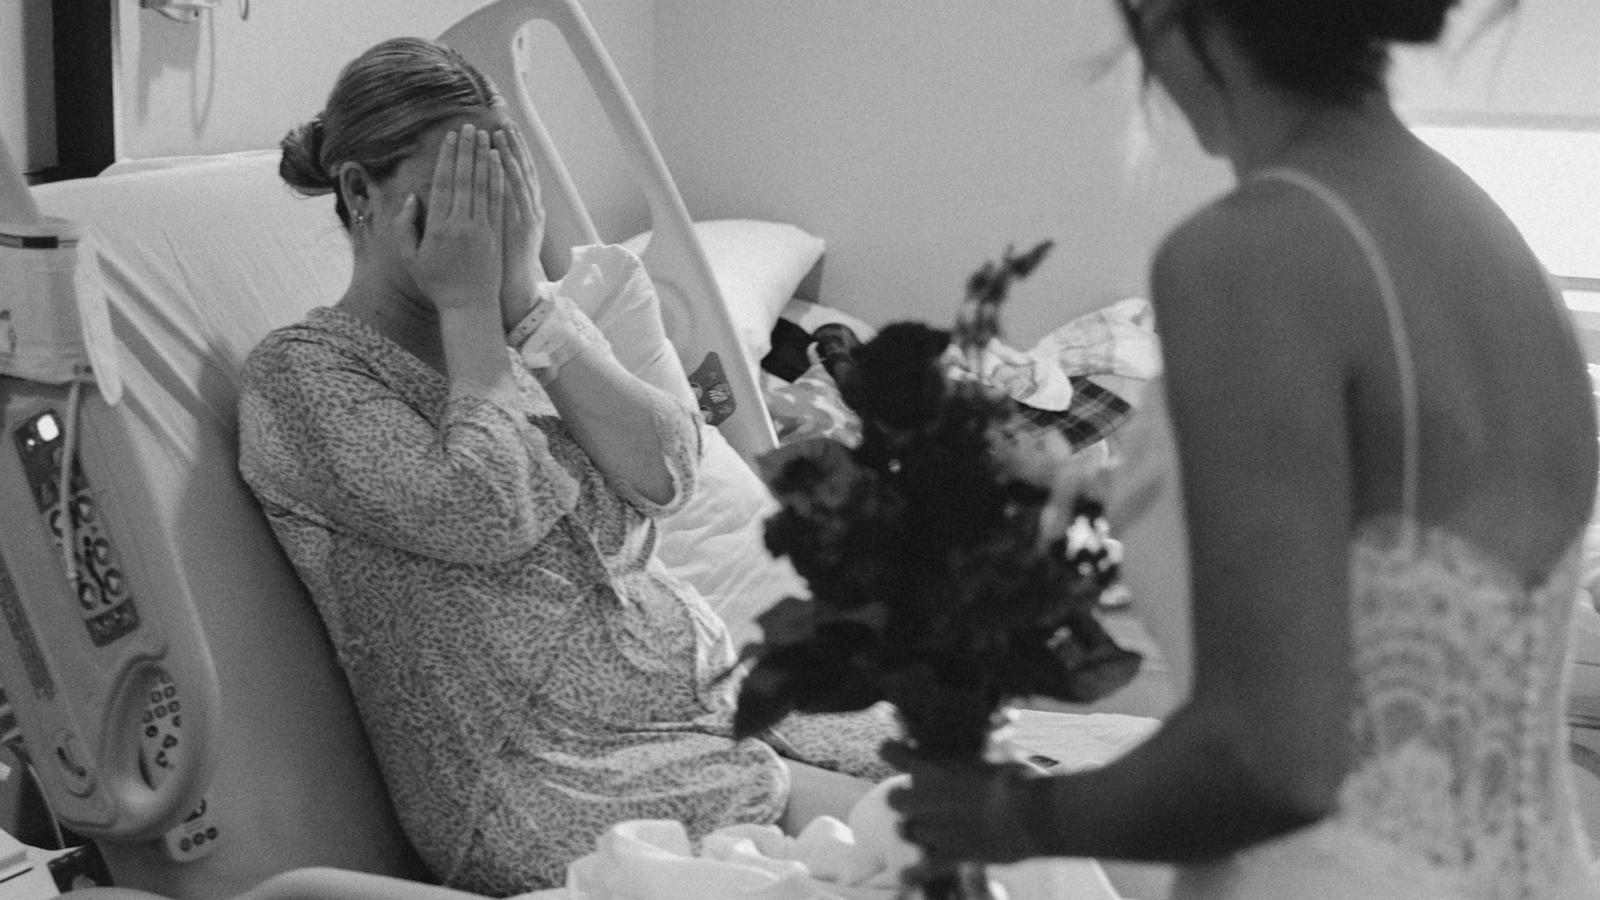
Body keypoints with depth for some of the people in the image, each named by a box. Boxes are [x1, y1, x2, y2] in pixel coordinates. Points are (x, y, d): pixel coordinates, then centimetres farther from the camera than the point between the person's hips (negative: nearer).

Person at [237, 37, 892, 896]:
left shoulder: (535, 322, 14)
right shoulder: (301, 373, -5)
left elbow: (664, 473, -4)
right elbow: (488, 517, -20)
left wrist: (524, 295, -8)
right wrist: (467, 303, -10)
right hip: (548, 776, -6)